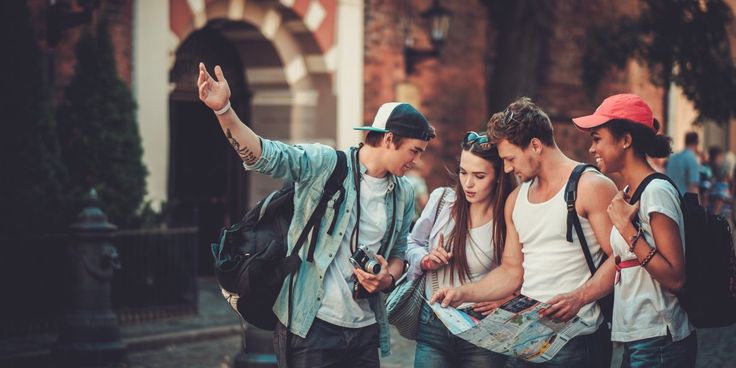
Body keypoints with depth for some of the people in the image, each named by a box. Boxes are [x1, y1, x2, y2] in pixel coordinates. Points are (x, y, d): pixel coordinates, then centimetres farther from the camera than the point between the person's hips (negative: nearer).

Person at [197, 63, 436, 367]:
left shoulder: (403, 195, 11)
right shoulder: (325, 164, -6)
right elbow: (265, 155, -19)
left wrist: (387, 279, -2)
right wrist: (223, 110, -34)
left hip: (365, 328, 5)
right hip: (310, 324, -5)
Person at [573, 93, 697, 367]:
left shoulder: (656, 192, -14)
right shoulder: (629, 193, 12)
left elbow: (675, 278, -19)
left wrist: (626, 228, -19)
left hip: (657, 343, -8)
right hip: (636, 339, 8)